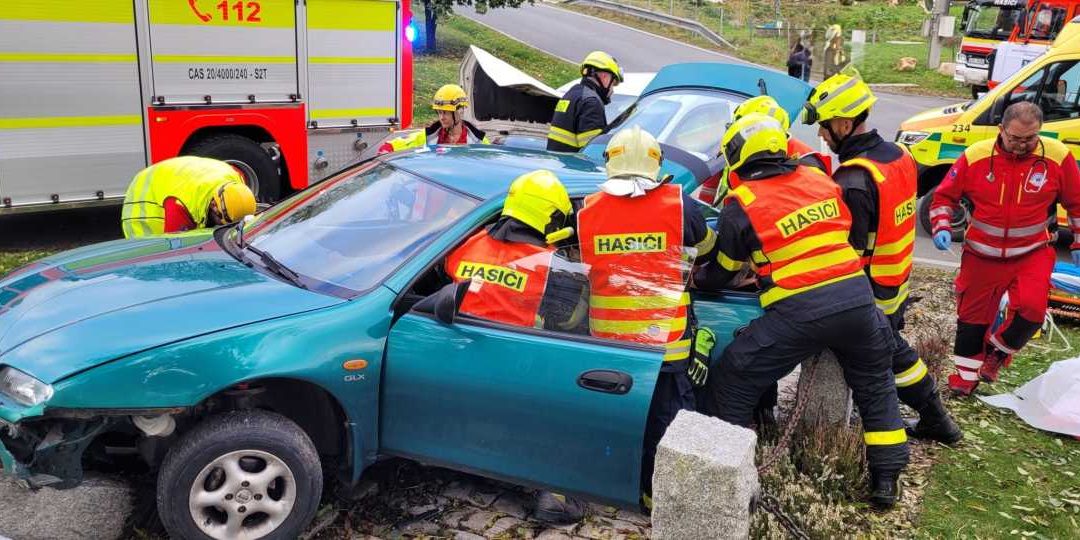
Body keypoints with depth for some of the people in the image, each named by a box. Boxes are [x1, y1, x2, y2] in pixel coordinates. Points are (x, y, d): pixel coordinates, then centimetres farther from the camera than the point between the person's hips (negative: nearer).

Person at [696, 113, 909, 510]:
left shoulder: (741, 205, -2)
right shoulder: (821, 179, 12)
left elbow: (719, 275, 8)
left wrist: (694, 278, 31)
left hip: (797, 314, -5)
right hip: (857, 299, 5)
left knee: (730, 386, 10)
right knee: (875, 386, 27)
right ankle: (887, 481, 32)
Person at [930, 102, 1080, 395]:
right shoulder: (976, 156, -10)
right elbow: (944, 195, 2)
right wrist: (941, 228, -12)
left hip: (1032, 253, -1)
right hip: (981, 255, 1)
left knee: (1031, 308, -21)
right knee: (973, 315, 12)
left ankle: (998, 351, 10)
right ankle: (967, 373, 33)